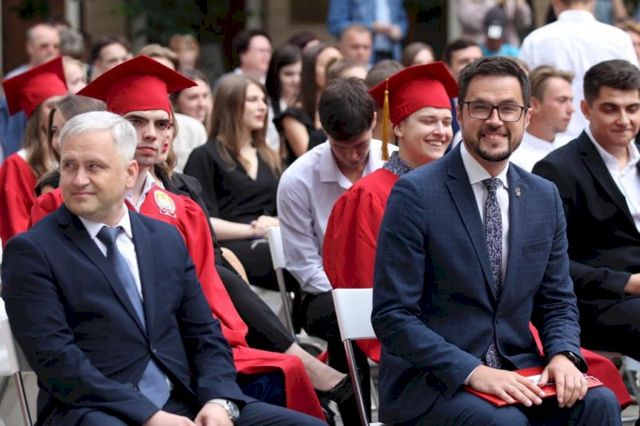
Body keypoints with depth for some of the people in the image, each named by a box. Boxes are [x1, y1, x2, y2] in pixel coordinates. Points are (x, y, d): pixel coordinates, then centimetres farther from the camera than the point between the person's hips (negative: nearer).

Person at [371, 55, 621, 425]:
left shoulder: (545, 197, 9)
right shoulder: (415, 194, -8)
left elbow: (558, 301, 15)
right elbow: (392, 315, -12)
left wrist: (563, 354, -8)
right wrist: (473, 371, -23)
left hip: (517, 370, 5)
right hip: (429, 379, -5)